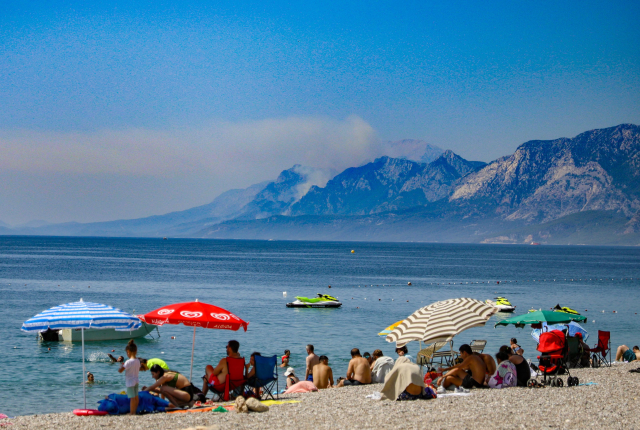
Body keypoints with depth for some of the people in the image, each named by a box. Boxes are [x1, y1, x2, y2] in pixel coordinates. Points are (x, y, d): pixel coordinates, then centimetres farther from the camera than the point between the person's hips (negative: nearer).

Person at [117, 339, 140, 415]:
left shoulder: (128, 362, -21)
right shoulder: (138, 361, 2)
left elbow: (120, 371, -21)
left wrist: (121, 366, 1)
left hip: (130, 382, -8)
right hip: (136, 381, 8)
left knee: (132, 397, -3)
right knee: (136, 397, 14)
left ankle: (131, 412, 3)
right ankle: (134, 411, 23)